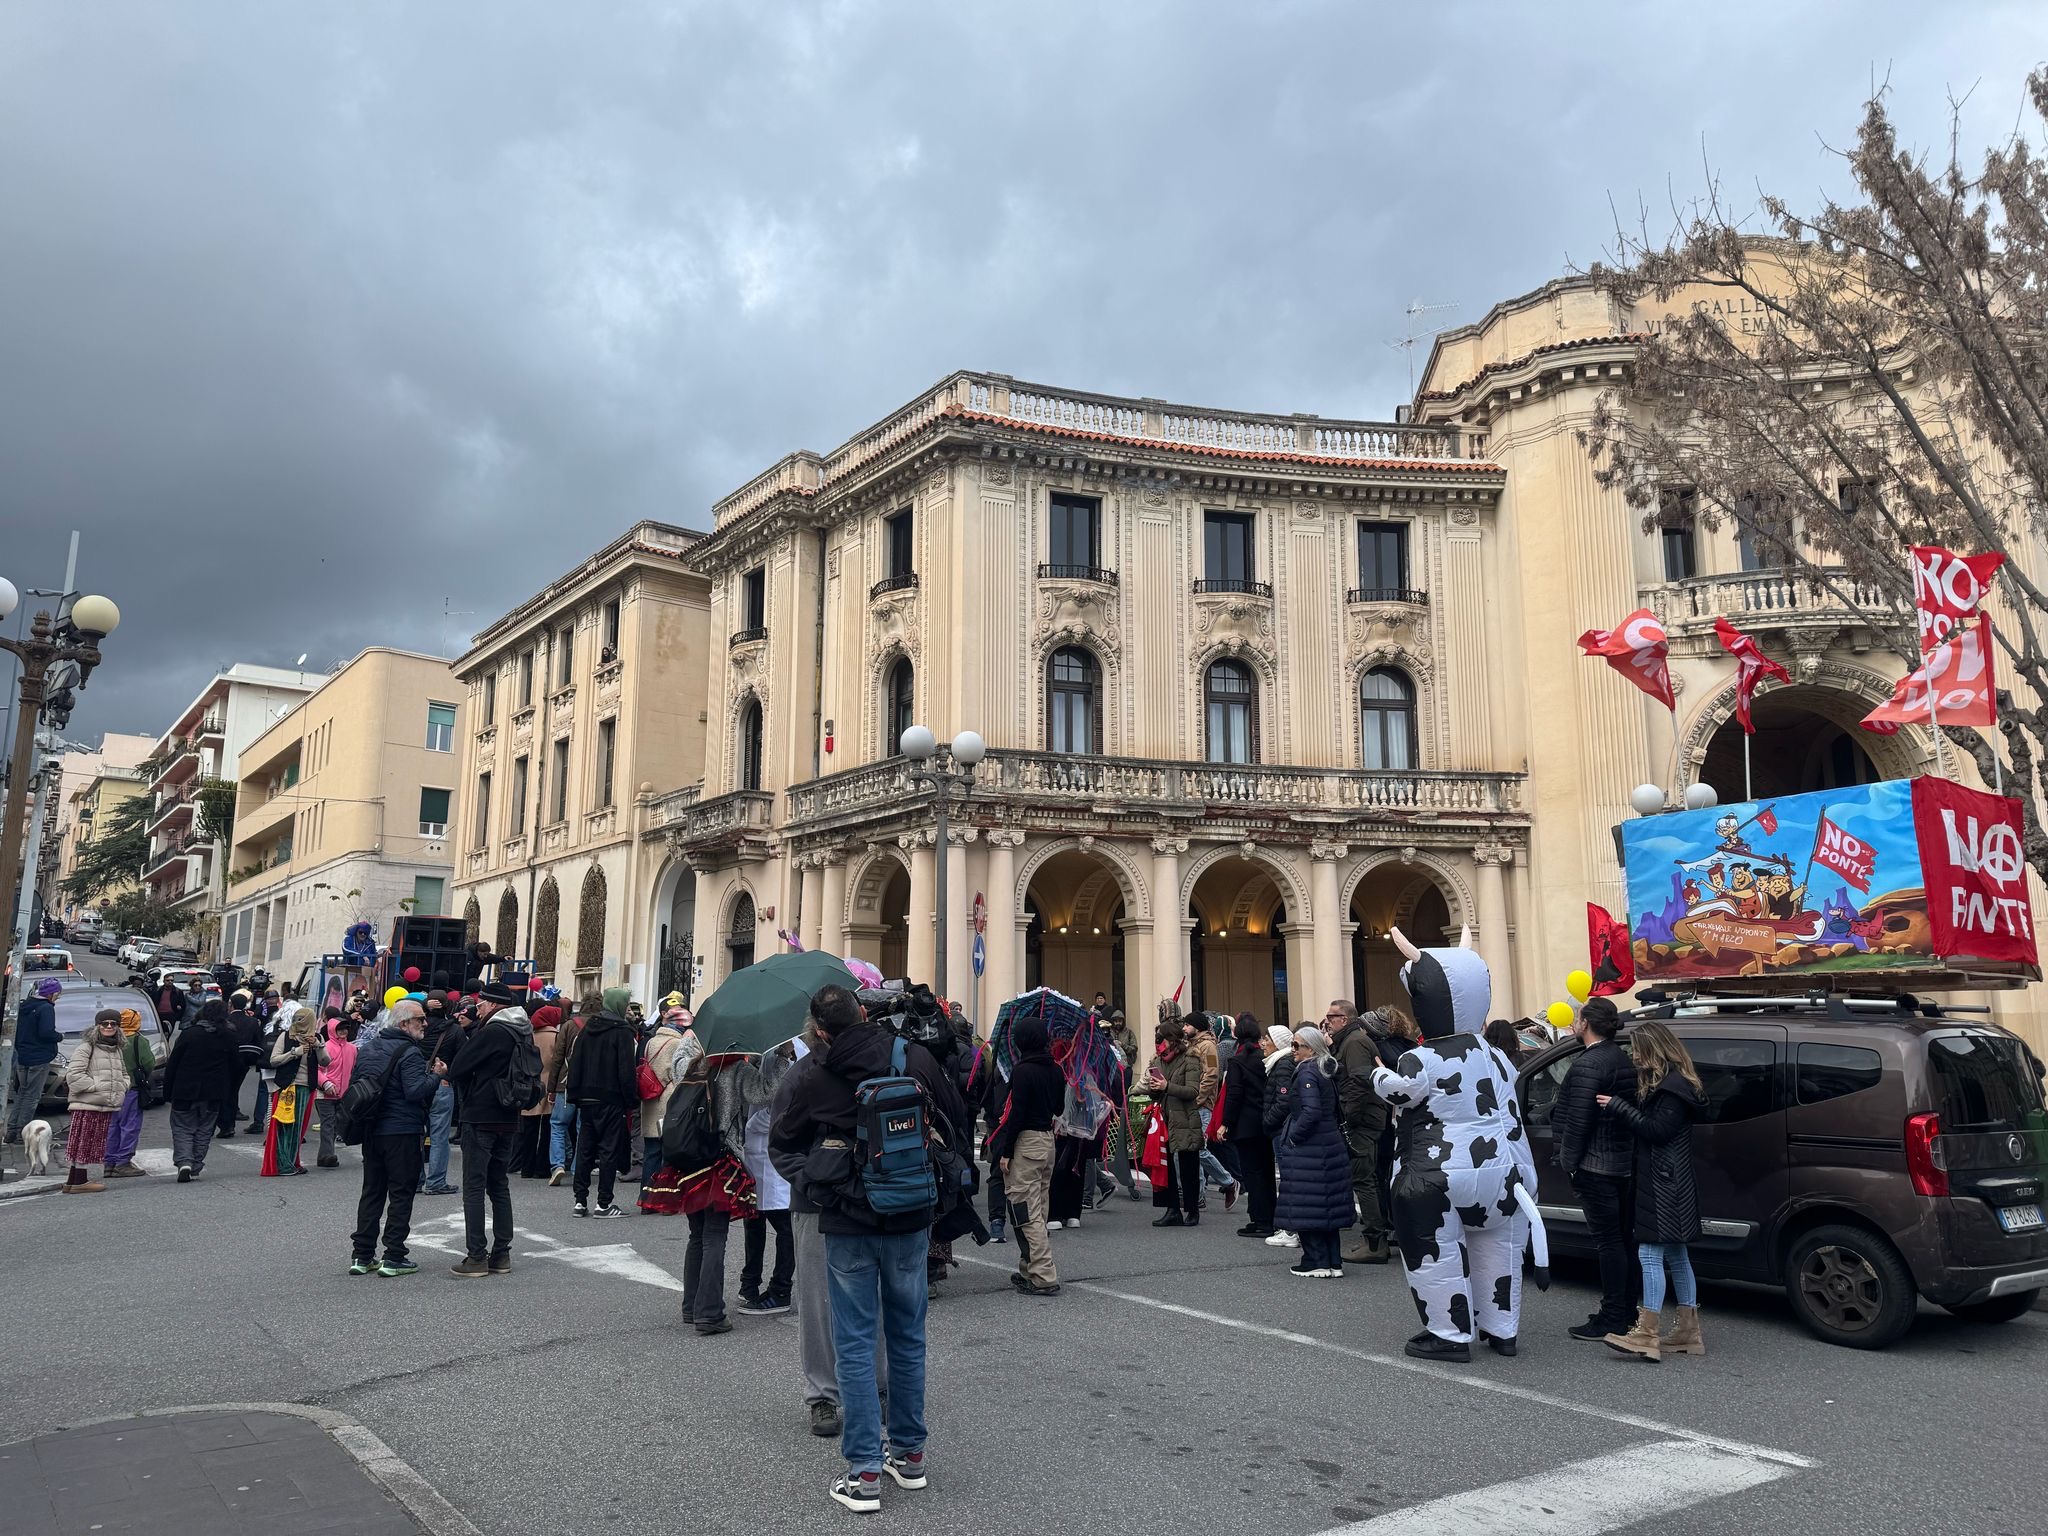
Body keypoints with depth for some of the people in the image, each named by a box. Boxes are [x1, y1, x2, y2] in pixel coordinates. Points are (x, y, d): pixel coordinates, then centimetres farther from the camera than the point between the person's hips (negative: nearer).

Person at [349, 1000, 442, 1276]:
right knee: (401, 1194, 1)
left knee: (371, 1191, 15)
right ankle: (393, 1258, 1)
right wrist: (437, 1076, -12)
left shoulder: (368, 1048, 11)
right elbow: (415, 1091, -25)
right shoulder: (410, 1053, -15)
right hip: (402, 1132, -8)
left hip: (371, 1131, 8)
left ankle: (362, 1256, 17)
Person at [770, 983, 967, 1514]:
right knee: (908, 1338, 15)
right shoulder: (915, 1059, -5)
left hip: (848, 1225, -2)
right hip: (911, 1220, 2)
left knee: (855, 1344, 5)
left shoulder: (818, 1082, -7)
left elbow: (781, 1145, 9)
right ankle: (910, 1455, 25)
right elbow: (957, 1121, 5)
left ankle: (864, 1473, 4)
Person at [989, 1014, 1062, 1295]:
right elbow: (1059, 1106, 14)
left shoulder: (1023, 1070, -17)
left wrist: (1005, 1151, -14)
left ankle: (1043, 1277, -7)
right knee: (1038, 1209, 17)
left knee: (1027, 1212, -4)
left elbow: (1016, 1113, -18)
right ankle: (1030, 1269, 26)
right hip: (1048, 1140, 8)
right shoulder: (1055, 1069, 7)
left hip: (1025, 1142, -8)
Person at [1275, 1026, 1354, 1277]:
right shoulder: (1326, 1071, 12)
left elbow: (1311, 1112, -24)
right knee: (1327, 1204, 12)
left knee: (1306, 1205, -1)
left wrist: (1292, 1137, -14)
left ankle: (1316, 1262, 3)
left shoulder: (1307, 1073, -15)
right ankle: (1333, 1262, 17)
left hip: (1309, 1149, -9)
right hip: (1332, 1143, 9)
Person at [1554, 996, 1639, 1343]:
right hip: (1625, 1162, 9)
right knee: (1623, 1238, 15)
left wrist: (1569, 1161, -13)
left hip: (1595, 1165, -9)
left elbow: (1577, 1120, -20)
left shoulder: (1588, 1064, -18)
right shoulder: (1624, 1060, 11)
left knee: (1608, 1240, -5)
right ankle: (1626, 1311, 24)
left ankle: (1612, 1319, 0)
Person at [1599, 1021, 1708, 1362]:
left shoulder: (1672, 1087, -15)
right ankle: (1688, 1332, 20)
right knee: (1675, 1255, 14)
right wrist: (1620, 1108, 3)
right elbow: (1650, 1124, 16)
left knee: (1650, 1253, -11)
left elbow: (1657, 1129, -21)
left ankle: (1646, 1335, -11)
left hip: (1662, 1183, -11)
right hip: (1667, 1182, 11)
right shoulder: (1675, 1083, 17)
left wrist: (1618, 1108, -17)